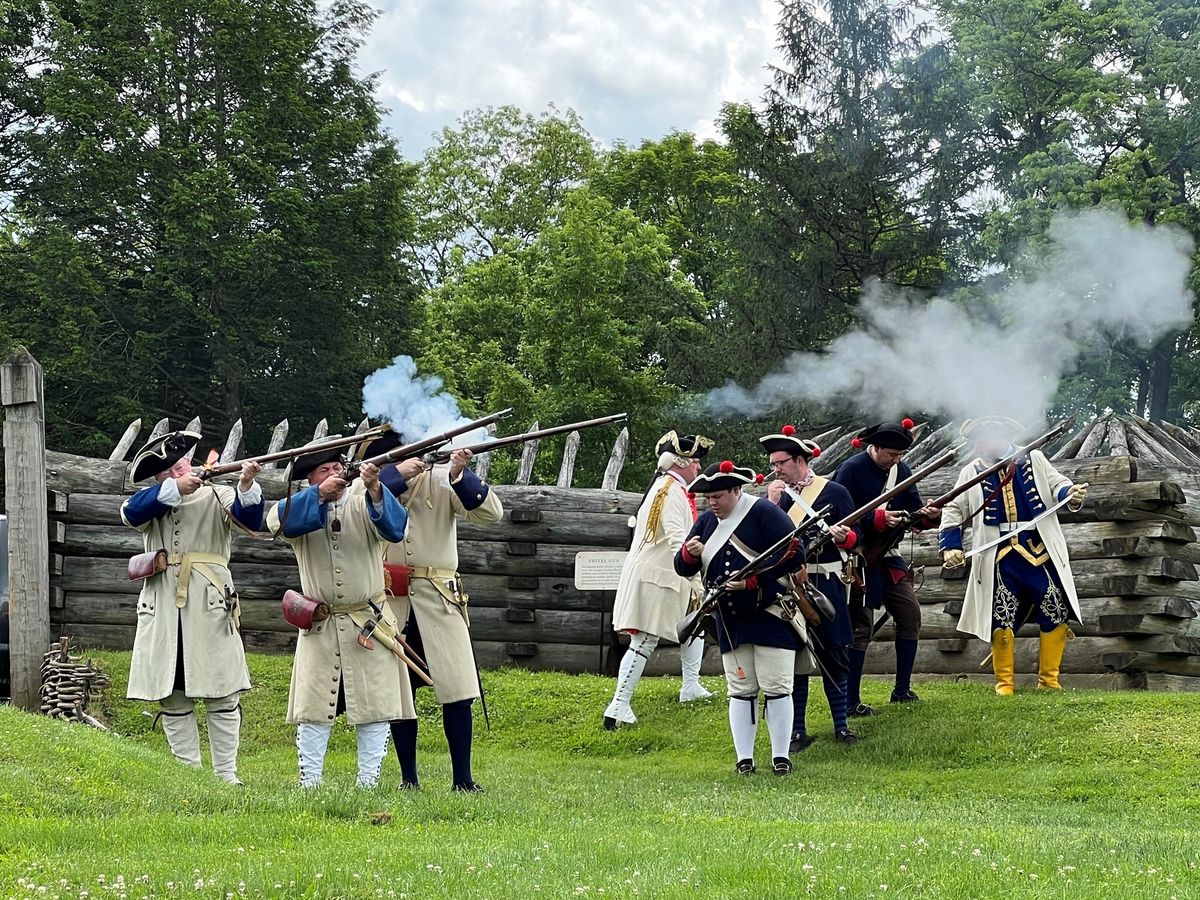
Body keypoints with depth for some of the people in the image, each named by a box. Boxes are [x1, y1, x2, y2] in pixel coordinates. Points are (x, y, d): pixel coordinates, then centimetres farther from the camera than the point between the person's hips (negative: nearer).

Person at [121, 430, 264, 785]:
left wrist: (247, 486, -30)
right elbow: (131, 512, -10)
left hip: (209, 607, -2)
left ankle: (226, 774, 2)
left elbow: (250, 519, -11)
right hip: (163, 608, 3)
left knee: (222, 695, -3)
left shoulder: (217, 496, 6)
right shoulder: (151, 500, 13)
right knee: (173, 698, 4)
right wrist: (175, 489, -20)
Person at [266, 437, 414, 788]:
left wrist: (375, 490, -37)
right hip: (319, 627, 1)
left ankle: (368, 782, 8)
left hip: (369, 624, -1)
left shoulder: (364, 500, -2)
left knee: (374, 707, 1)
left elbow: (394, 527, -20)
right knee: (314, 708, 2)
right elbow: (278, 522, -20)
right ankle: (309, 782, 6)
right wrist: (319, 495, -29)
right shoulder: (301, 505, 2)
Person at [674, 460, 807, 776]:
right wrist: (689, 554, -15)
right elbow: (682, 568, 11)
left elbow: (794, 554, -17)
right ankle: (744, 759, 9)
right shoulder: (706, 521, 9)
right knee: (741, 691, 6)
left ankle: (780, 757, 2)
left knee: (776, 688, -4)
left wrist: (751, 580, -20)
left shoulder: (764, 512, -10)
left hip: (770, 616, -5)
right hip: (730, 620, 5)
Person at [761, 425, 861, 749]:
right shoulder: (776, 496, 10)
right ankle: (797, 731, 9)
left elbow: (854, 538, 1)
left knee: (834, 657, 4)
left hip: (827, 587, -2)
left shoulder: (834, 492, 1)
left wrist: (841, 536, -21)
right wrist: (771, 503, -10)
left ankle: (841, 726, 14)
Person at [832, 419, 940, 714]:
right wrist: (879, 519, -28)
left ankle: (903, 690, 18)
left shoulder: (901, 470, 6)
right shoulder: (851, 470, -15)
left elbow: (913, 511, 9)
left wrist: (926, 515, -14)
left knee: (910, 615, 6)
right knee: (860, 628, -8)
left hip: (888, 557, 7)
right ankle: (851, 701, -4)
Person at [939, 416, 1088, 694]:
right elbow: (954, 511, 9)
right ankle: (1004, 682, 11)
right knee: (1002, 618, -2)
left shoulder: (1033, 460, 6)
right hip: (1001, 557, 0)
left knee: (1056, 613, -1)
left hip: (1041, 552, 0)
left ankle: (1049, 678, 13)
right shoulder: (971, 473, 7)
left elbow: (1057, 485, 6)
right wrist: (949, 546, -4)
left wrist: (1071, 494, -18)